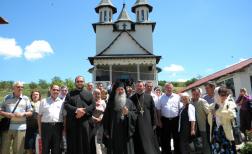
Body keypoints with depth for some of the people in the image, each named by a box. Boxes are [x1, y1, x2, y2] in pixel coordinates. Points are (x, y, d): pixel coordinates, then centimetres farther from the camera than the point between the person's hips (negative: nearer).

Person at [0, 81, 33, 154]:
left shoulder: (26, 99, 7)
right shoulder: (7, 98, 8)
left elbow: (30, 112, 7)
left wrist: (23, 114, -12)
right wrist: (6, 114, -11)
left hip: (20, 128, -1)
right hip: (7, 127, 1)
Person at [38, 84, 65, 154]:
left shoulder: (61, 102, 10)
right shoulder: (44, 101, 10)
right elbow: (39, 115, 9)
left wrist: (64, 128, 0)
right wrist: (39, 128, 3)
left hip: (58, 127, 0)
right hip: (46, 126, 0)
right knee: (45, 148, 7)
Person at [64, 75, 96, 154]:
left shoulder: (89, 94, 12)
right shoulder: (70, 94, 13)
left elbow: (93, 105, 1)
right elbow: (66, 105, 0)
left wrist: (84, 111, -14)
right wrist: (76, 110, -16)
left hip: (84, 121, 0)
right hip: (72, 121, 0)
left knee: (85, 141, 1)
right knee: (73, 142, 4)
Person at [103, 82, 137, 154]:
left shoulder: (129, 102, 6)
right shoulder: (111, 103, 5)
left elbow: (135, 114, 3)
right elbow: (106, 118, 2)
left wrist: (128, 113, -16)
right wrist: (107, 133, -3)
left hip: (126, 133, 0)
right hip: (113, 134, 0)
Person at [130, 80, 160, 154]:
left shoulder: (149, 97, 3)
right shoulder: (132, 98, 1)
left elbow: (153, 111, 3)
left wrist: (153, 123, 2)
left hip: (147, 124, 1)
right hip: (136, 124, 0)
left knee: (149, 143, 8)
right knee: (138, 144, 7)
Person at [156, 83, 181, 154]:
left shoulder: (177, 97, 2)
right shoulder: (161, 97, 2)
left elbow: (180, 109, 3)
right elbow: (158, 109, 3)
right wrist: (159, 120, 0)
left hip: (175, 119, 0)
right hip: (165, 120, 0)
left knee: (177, 137, 10)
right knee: (165, 138, 10)